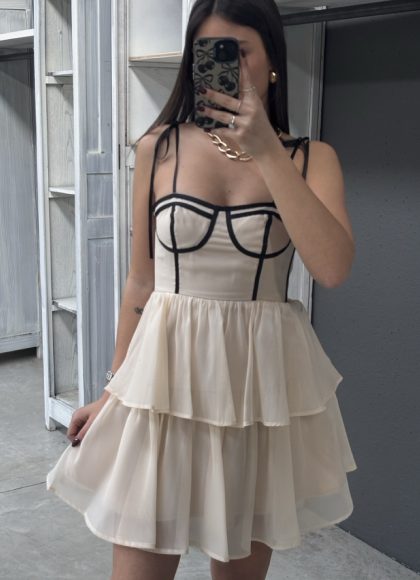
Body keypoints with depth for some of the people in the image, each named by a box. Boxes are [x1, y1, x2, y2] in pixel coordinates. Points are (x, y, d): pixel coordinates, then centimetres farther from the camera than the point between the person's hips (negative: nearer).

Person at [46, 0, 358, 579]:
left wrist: (266, 152, -21)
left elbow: (333, 267, -18)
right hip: (167, 374, 0)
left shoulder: (310, 158, 0)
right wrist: (115, 390, 10)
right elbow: (141, 281, 7)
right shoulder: (159, 147, 1)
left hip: (262, 377, 1)